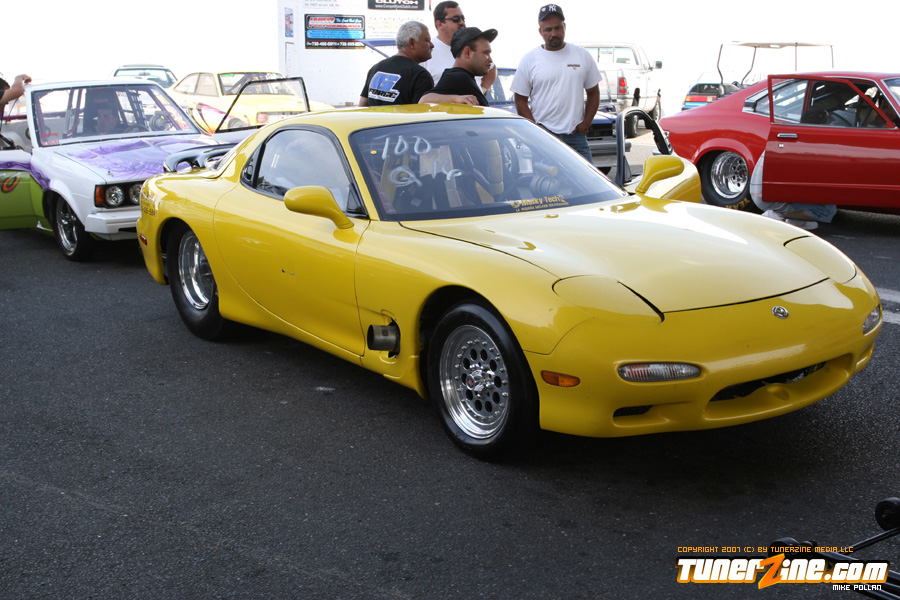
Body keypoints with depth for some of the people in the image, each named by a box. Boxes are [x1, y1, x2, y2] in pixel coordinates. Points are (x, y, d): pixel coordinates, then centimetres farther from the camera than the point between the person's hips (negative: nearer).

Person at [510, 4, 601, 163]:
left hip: (576, 135, 2)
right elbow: (520, 99, 4)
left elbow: (593, 92, 15)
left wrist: (586, 123, 1)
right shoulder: (529, 60, 3)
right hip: (542, 136, -2)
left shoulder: (582, 55, 10)